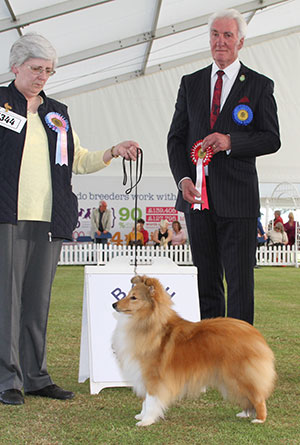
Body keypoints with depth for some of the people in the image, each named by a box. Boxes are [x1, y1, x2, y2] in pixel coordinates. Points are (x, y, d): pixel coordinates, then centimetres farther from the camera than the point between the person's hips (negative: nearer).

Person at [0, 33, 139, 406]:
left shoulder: (57, 114, 20)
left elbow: (79, 161, 23)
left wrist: (114, 152, 9)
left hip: (49, 220, 5)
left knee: (38, 299, 7)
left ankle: (35, 376, 15)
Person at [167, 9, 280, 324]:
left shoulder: (259, 86, 4)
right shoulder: (190, 83, 13)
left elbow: (272, 139, 0)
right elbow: (175, 137, 10)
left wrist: (231, 141, -17)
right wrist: (183, 178, -6)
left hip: (237, 197, -3)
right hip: (197, 195, 4)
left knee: (240, 279, -3)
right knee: (205, 278, 10)